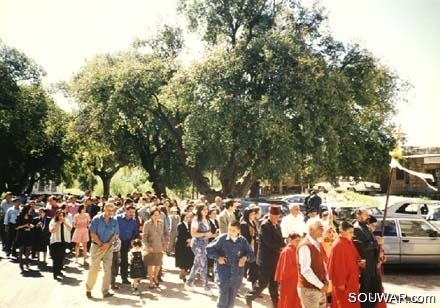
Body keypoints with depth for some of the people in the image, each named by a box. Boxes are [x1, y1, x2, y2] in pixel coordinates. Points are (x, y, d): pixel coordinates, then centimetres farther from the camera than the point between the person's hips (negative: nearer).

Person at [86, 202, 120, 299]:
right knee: (94, 268, -3)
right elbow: (93, 234, -7)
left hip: (109, 247, 3)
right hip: (97, 246, -3)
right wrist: (101, 244, -12)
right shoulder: (96, 219, -6)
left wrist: (108, 244, -11)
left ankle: (105, 291, 9)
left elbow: (116, 235, 2)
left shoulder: (114, 221, 2)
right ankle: (88, 289, 12)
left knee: (108, 269, 2)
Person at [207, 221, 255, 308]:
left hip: (237, 274, 3)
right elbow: (209, 249, 0)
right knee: (223, 297, -9)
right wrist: (217, 257, -13)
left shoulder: (243, 241, 0)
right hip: (223, 273, -3)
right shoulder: (222, 239, -7)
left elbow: (252, 254, 4)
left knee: (232, 298, 14)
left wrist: (246, 257, -16)